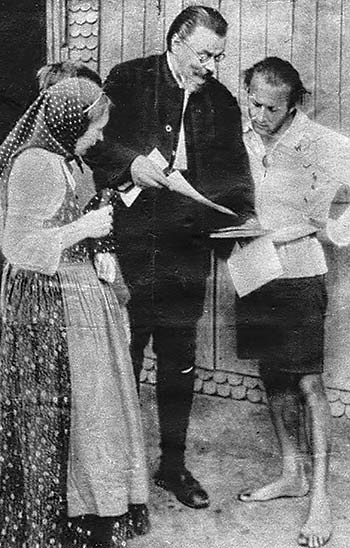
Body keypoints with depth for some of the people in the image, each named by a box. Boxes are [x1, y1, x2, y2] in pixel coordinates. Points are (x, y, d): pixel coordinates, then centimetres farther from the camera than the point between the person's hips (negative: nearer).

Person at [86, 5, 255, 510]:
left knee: (180, 363, 12)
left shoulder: (222, 102, 9)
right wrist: (131, 163, -21)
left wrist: (243, 217, -7)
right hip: (130, 246, -3)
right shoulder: (127, 80, -2)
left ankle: (173, 465, 27)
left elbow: (234, 169, 10)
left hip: (187, 251, 4)